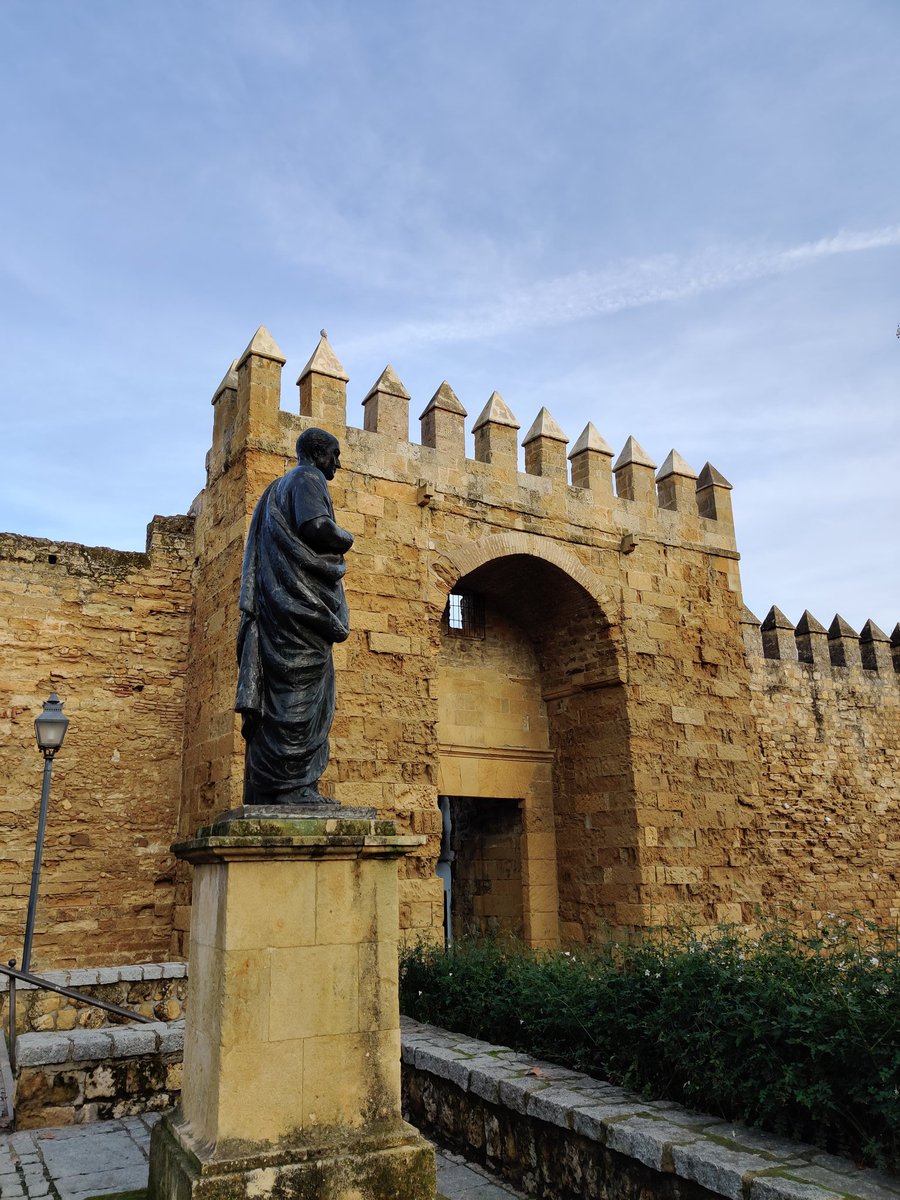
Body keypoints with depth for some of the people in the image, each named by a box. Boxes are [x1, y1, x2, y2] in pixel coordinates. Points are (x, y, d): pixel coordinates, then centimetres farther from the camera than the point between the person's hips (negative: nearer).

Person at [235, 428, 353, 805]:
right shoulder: (308, 479, 0)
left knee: (282, 689, 4)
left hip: (282, 599, 10)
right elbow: (315, 526, -16)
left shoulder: (280, 487, 29)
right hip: (301, 597, -10)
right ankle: (292, 784, -16)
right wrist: (345, 539, 1)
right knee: (299, 688, -13)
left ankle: (266, 789, 3)